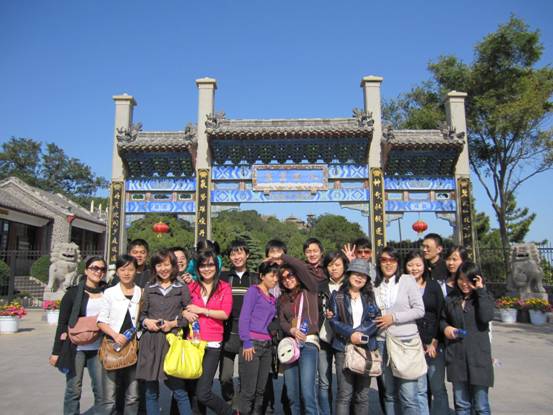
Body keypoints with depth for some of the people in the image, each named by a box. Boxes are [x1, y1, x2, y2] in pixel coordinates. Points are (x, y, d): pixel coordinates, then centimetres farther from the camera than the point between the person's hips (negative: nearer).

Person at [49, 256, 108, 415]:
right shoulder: (73, 292, -2)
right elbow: (62, 323, -1)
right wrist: (56, 351, -3)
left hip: (98, 349, 2)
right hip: (76, 348, -2)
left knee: (101, 390, 4)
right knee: (73, 389, 5)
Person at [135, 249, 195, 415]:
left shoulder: (182, 288, 5)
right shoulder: (149, 289, 11)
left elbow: (190, 316, 4)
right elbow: (141, 314, 15)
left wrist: (173, 323, -10)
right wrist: (146, 321, -5)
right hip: (150, 344, 2)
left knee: (179, 390, -4)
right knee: (151, 391, 9)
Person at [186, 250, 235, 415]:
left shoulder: (224, 287, 3)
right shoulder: (191, 286, 9)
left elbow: (225, 314, -8)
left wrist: (201, 310, -10)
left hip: (212, 345, -3)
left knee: (202, 393, -8)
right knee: (192, 390, 9)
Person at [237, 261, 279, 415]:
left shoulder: (272, 298, 17)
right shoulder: (254, 290, -2)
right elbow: (244, 318, -9)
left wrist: (270, 342, 4)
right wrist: (246, 343, -15)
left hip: (267, 345, 7)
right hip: (253, 344, -7)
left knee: (260, 391, 10)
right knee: (248, 391, -4)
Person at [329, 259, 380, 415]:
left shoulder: (369, 297, 13)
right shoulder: (337, 296, 5)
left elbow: (377, 319, 1)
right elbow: (334, 320, -3)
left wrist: (360, 333, -13)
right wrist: (351, 334, -16)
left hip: (367, 348, 3)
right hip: (344, 348, -3)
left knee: (363, 395, 8)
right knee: (345, 394, -3)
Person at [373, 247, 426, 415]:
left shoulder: (407, 280, -1)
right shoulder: (376, 285, 10)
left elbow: (419, 310, -7)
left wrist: (394, 317, -11)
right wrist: (375, 321, 3)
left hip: (405, 342, -4)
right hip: (382, 342, 4)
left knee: (408, 396, -5)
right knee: (389, 394, 12)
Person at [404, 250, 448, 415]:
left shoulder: (434, 286, 6)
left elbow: (441, 315, 3)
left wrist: (434, 342, -3)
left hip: (434, 344, 1)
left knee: (438, 388, 2)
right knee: (420, 390, 2)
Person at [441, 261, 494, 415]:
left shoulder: (484, 297, 2)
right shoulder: (451, 300, 9)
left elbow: (486, 317, -17)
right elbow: (442, 319, 20)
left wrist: (481, 291, -14)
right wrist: (445, 327, -2)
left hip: (478, 357, -3)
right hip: (456, 358, 3)